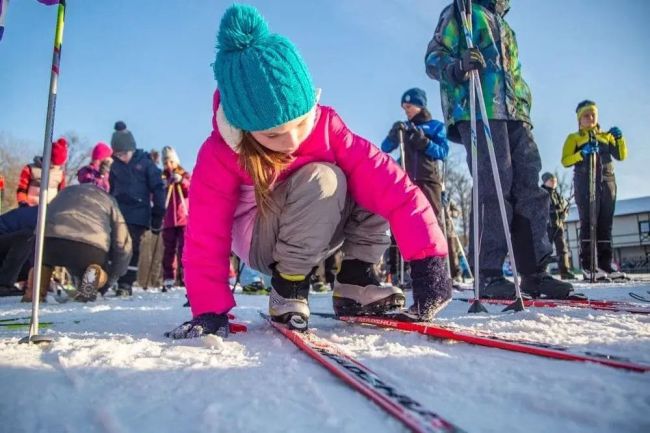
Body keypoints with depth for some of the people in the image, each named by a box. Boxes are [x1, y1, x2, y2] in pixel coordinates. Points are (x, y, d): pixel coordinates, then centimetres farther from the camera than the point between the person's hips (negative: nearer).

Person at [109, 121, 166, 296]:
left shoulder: (145, 163, -4)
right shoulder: (115, 166, 10)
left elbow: (158, 188, -4)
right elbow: (112, 190, 20)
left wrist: (158, 214, -7)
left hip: (138, 215, -4)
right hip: (117, 214, 4)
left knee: (131, 248, -2)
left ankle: (126, 284, 3)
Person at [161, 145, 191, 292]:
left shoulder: (184, 175, 9)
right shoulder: (161, 177, 10)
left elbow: (192, 190, -7)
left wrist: (182, 181, -23)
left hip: (183, 218, -2)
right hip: (168, 220, 2)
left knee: (184, 248, -8)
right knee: (169, 249, 3)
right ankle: (168, 279, 6)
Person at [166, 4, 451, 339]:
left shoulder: (325, 124, -23)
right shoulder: (219, 155, -26)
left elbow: (389, 182, -30)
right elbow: (207, 237, -23)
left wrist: (426, 257, -37)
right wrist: (210, 309, -27)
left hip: (317, 234, 4)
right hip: (261, 243, -3)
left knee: (375, 182, -22)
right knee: (321, 178, -33)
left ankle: (354, 280, -12)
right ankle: (287, 289, -19)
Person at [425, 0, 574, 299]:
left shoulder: (504, 26, 35)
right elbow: (434, 56, 2)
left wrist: (524, 109, 24)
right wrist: (457, 67, -20)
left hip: (515, 115, 7)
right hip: (478, 112, -7)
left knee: (529, 188, -2)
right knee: (494, 189, -16)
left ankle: (534, 271, 1)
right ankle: (488, 274, -12)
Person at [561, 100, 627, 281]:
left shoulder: (606, 136, 22)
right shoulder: (574, 138, 11)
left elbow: (621, 156, 12)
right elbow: (565, 161, -3)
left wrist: (619, 138, -4)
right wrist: (582, 153, -19)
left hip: (607, 182, 4)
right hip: (585, 183, -4)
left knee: (605, 224, 0)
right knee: (589, 222, -12)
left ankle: (605, 264, 0)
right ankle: (587, 266, -16)